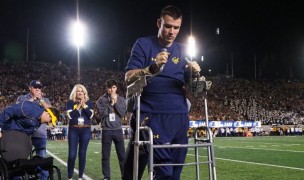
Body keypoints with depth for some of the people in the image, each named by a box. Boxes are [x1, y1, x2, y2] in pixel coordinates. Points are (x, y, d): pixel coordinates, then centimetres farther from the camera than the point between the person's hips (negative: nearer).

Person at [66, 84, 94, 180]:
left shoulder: (89, 102, 9)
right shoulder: (70, 102, 5)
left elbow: (91, 115, -4)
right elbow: (70, 115, -8)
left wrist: (84, 105, -11)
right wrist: (78, 106, -12)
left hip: (86, 130, 1)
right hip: (73, 130, -1)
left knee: (82, 153, 4)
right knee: (72, 154, -6)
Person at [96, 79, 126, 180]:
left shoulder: (121, 99, 6)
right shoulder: (102, 100, 1)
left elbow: (123, 113, -4)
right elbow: (102, 113, -11)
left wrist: (116, 102, -10)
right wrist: (111, 103, -12)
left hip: (118, 130, 1)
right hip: (106, 130, -1)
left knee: (122, 155, 4)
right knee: (106, 156, 5)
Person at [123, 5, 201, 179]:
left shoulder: (183, 50, 14)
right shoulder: (144, 44, 2)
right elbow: (129, 78, -8)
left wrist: (194, 74, -10)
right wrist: (153, 68, -24)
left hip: (180, 117, 5)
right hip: (152, 117, -5)